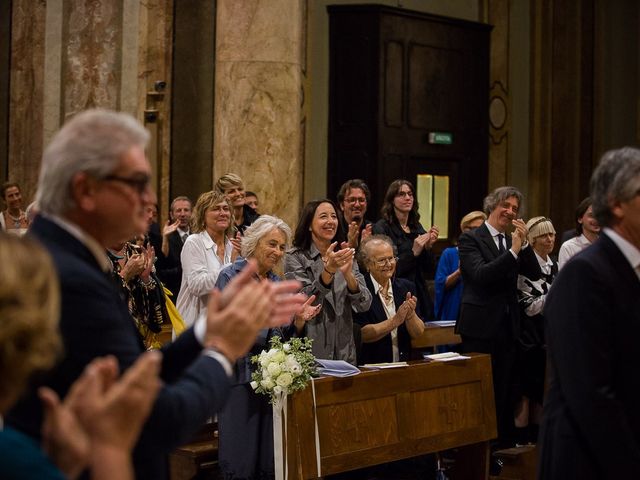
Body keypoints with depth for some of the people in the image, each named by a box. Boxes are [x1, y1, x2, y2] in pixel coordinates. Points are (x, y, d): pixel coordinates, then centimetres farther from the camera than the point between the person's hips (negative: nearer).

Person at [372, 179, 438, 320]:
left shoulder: (417, 227, 11)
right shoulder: (382, 228, -7)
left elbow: (428, 268, 12)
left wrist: (428, 247, -6)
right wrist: (413, 252, -19)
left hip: (420, 296, 6)